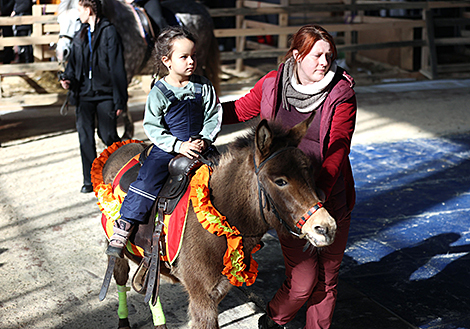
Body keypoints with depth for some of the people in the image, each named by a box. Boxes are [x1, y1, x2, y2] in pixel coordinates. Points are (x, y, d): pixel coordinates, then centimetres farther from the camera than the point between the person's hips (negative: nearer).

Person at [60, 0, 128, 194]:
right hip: (84, 93, 5)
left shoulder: (109, 32, -6)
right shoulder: (81, 35, 14)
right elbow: (74, 62, 22)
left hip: (105, 93, -5)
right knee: (85, 137, 2)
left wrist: (120, 100, -11)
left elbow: (117, 68, -9)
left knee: (108, 135, -1)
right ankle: (89, 180, 12)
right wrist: (68, 78, 0)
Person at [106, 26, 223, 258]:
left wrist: (205, 140, -11)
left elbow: (214, 117, 6)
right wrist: (178, 145, -18)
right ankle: (123, 228, -14)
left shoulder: (203, 86, 3)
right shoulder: (159, 92, -6)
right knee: (147, 181, -21)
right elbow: (152, 127, -8)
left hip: (199, 146, 3)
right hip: (167, 148, -3)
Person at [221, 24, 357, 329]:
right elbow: (240, 111, 13)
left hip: (331, 198, 1)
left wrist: (322, 190, -33)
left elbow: (338, 149, -19)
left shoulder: (342, 94, -9)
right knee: (303, 281, 0)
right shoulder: (272, 84, -3)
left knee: (328, 277, 13)